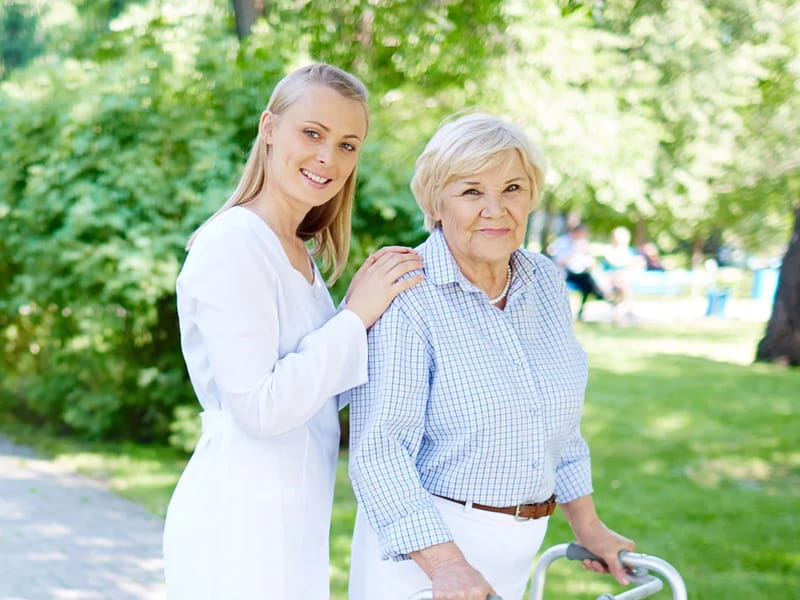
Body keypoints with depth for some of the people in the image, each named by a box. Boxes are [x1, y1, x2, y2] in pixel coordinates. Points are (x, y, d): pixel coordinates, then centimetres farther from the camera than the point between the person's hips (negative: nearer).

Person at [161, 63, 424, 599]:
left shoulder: (297, 252, 13)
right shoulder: (232, 243, -16)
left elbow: (319, 388, 10)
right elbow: (260, 407, -22)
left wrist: (371, 302, -1)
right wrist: (356, 316, -16)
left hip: (287, 521, 9)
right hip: (240, 527, -9)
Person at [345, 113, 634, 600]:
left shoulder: (546, 283, 4)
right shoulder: (404, 298, -16)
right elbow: (379, 448, -22)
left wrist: (587, 526, 16)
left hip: (518, 549, 6)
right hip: (424, 544, -5)